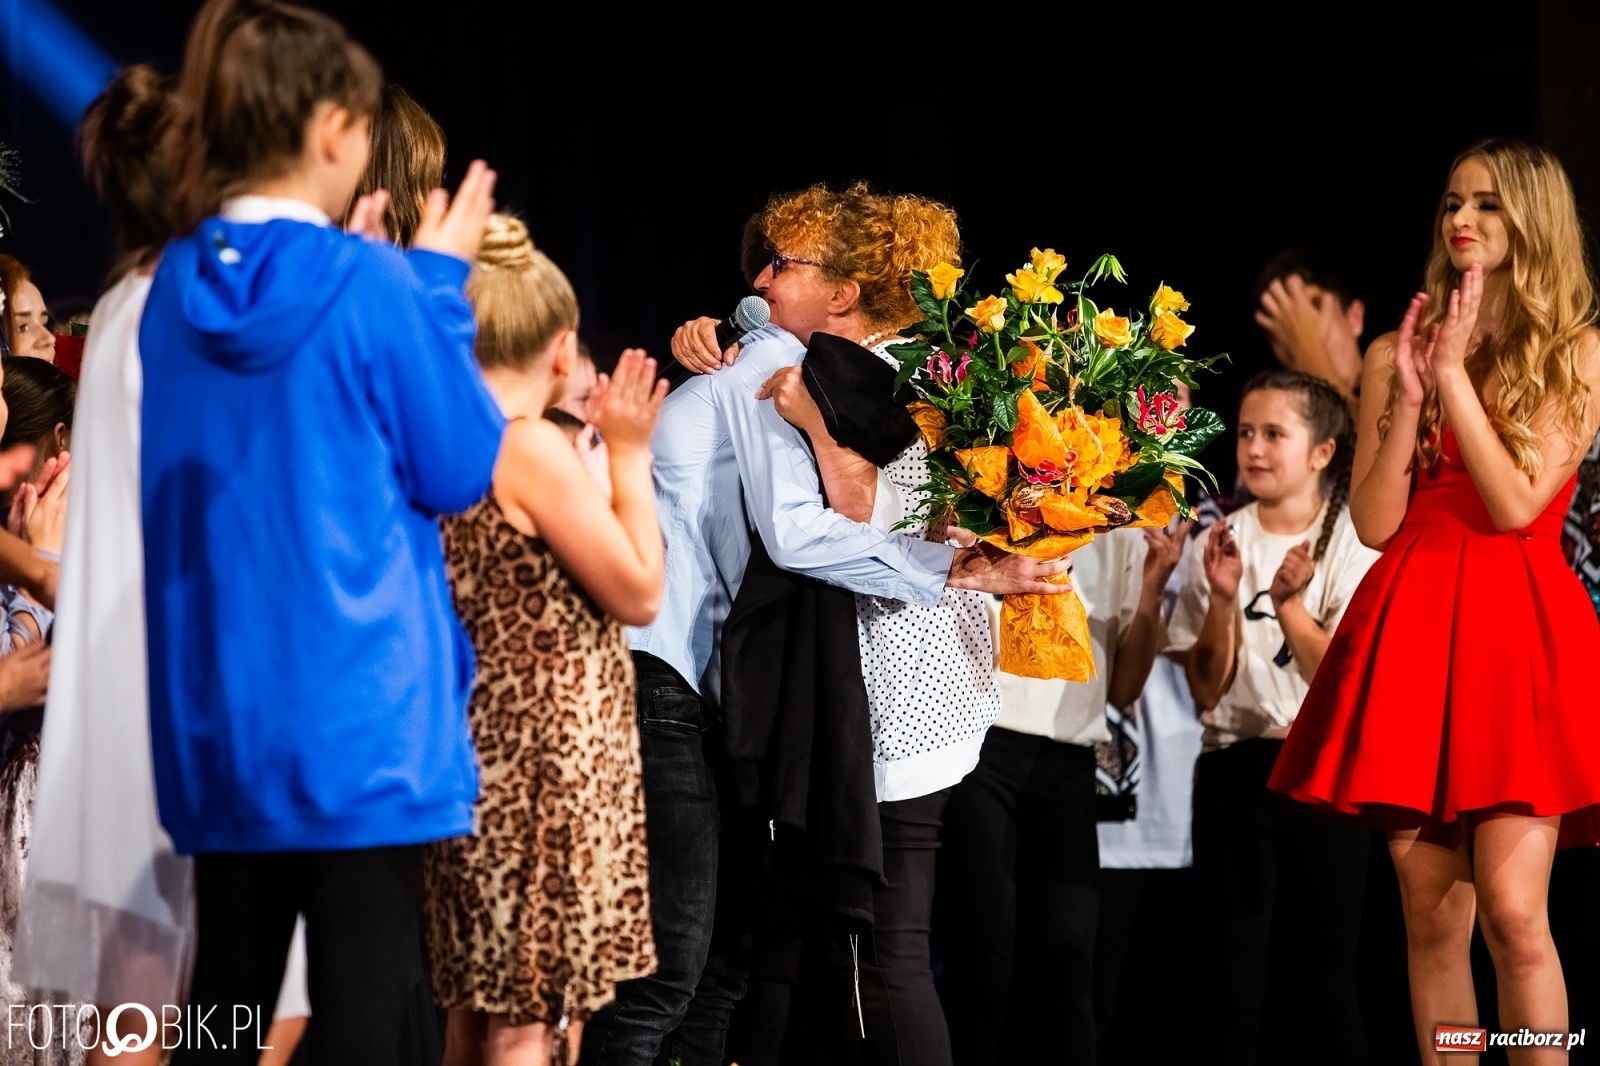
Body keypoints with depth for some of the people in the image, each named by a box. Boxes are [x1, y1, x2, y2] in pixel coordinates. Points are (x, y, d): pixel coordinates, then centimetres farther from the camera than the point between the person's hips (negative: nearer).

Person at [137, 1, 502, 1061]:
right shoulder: (368, 285, -12)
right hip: (358, 716, -6)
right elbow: (459, 469, -3)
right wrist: (438, 283, 5)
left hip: (218, 719, 6)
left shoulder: (177, 288, 5)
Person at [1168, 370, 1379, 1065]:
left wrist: (1289, 603, -23)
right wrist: (1224, 598, -15)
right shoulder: (1217, 546, 4)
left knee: (1329, 981, 1)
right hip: (1233, 773, 2)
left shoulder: (1353, 545, -2)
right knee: (1235, 982, 0)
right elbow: (1207, 689, -1)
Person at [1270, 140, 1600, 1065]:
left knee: (1511, 911, -15)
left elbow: (1519, 505, -8)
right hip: (1411, 631, 3)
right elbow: (1374, 522, 4)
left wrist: (1456, 377, -8)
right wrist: (1409, 394, -5)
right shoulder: (1394, 354, 13)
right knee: (1432, 914, 3)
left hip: (1521, 636, -3)